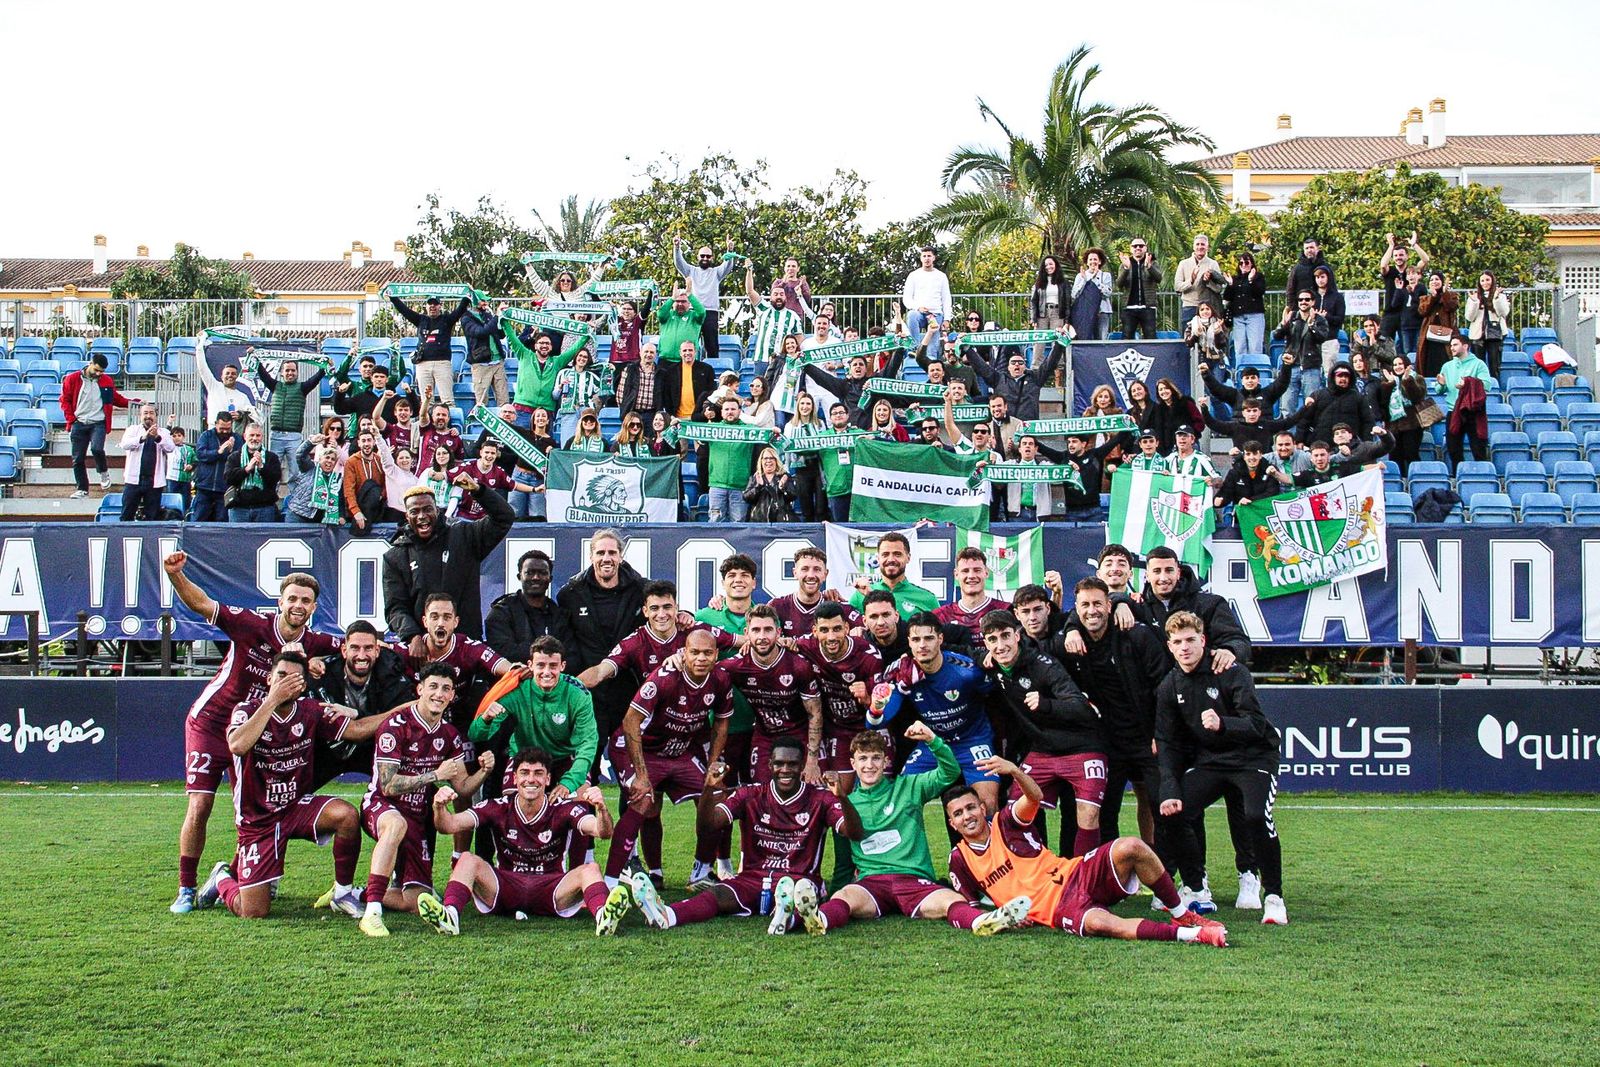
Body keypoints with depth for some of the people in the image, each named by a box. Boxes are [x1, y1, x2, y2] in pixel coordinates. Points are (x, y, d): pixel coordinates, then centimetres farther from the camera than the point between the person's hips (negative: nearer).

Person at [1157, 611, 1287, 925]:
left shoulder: (1232, 673, -14)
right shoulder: (1169, 689, 0)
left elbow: (1256, 725, -23)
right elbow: (1168, 745, 0)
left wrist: (1222, 724, -43)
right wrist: (1169, 792, -13)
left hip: (1254, 758, -4)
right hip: (1208, 761, 4)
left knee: (1256, 815, -30)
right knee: (1173, 814, -17)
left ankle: (1273, 896, -11)